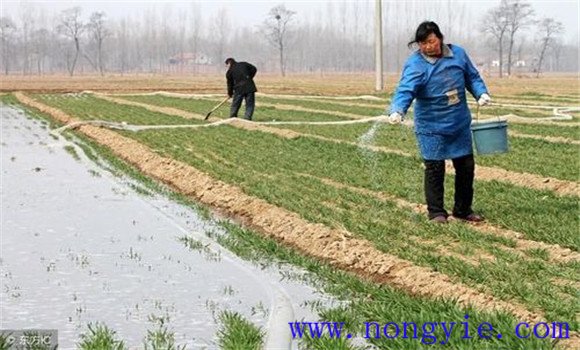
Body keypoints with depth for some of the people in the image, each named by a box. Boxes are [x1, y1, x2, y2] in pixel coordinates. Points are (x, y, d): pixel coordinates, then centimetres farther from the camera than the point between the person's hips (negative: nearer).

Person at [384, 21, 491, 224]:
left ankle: (463, 210, 27)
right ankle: (436, 212, 10)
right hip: (431, 128, -5)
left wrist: (481, 93, -4)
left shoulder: (458, 54, -1)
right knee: (434, 169, -4)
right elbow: (405, 90, -29)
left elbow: (472, 76, 13)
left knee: (466, 167, 12)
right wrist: (397, 111, -47)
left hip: (460, 124, 5)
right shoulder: (415, 65, -16)